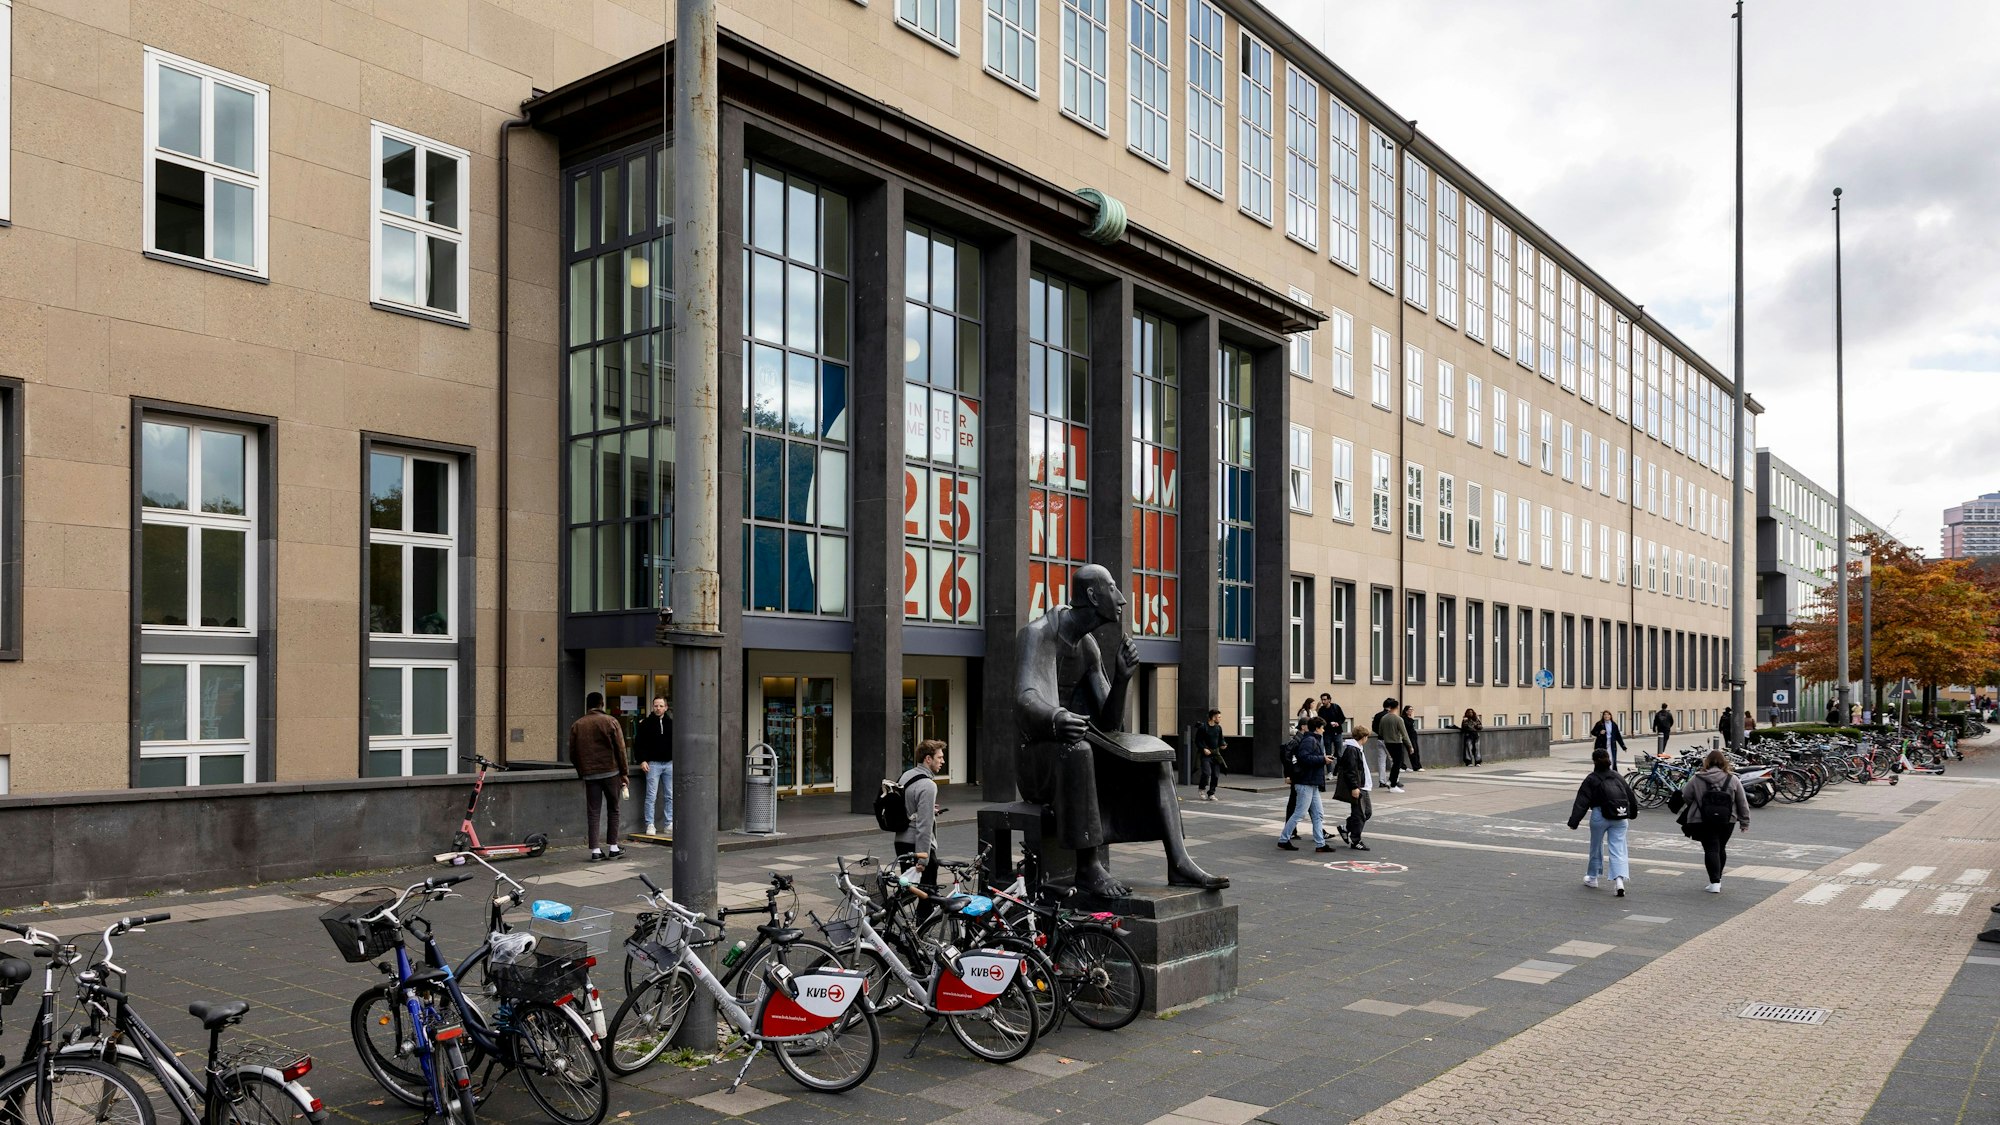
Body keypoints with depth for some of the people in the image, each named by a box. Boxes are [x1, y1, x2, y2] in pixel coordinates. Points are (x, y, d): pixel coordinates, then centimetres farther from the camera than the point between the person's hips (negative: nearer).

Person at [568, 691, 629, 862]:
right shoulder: (610, 722, -3)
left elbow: (573, 754, 9)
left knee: (592, 812, 4)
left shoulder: (576, 726, 5)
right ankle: (613, 848, 11)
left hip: (589, 774, 2)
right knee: (613, 810, 10)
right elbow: (620, 749, -5)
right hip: (611, 772, -2)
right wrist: (624, 772, 2)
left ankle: (595, 850, 1)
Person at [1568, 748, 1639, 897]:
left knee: (1596, 847, 15)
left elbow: (1581, 802, -10)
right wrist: (1633, 813, 39)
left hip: (1600, 816, -3)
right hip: (1621, 817, 3)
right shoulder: (1617, 776, 11)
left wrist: (1573, 822, -11)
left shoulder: (1591, 779, -4)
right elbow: (1630, 795, 22)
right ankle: (1619, 879, -17)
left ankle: (1592, 877, 29)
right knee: (1618, 849, 1)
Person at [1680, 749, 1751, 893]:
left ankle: (1715, 882, -10)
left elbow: (1685, 797, 4)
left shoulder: (1696, 779, -4)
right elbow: (1742, 803, 6)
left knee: (1711, 849, -1)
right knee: (1721, 848, 17)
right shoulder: (1733, 779, 2)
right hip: (1727, 821, 2)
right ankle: (1717, 879, 26)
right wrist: (1745, 822, 14)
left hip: (1703, 821, -2)